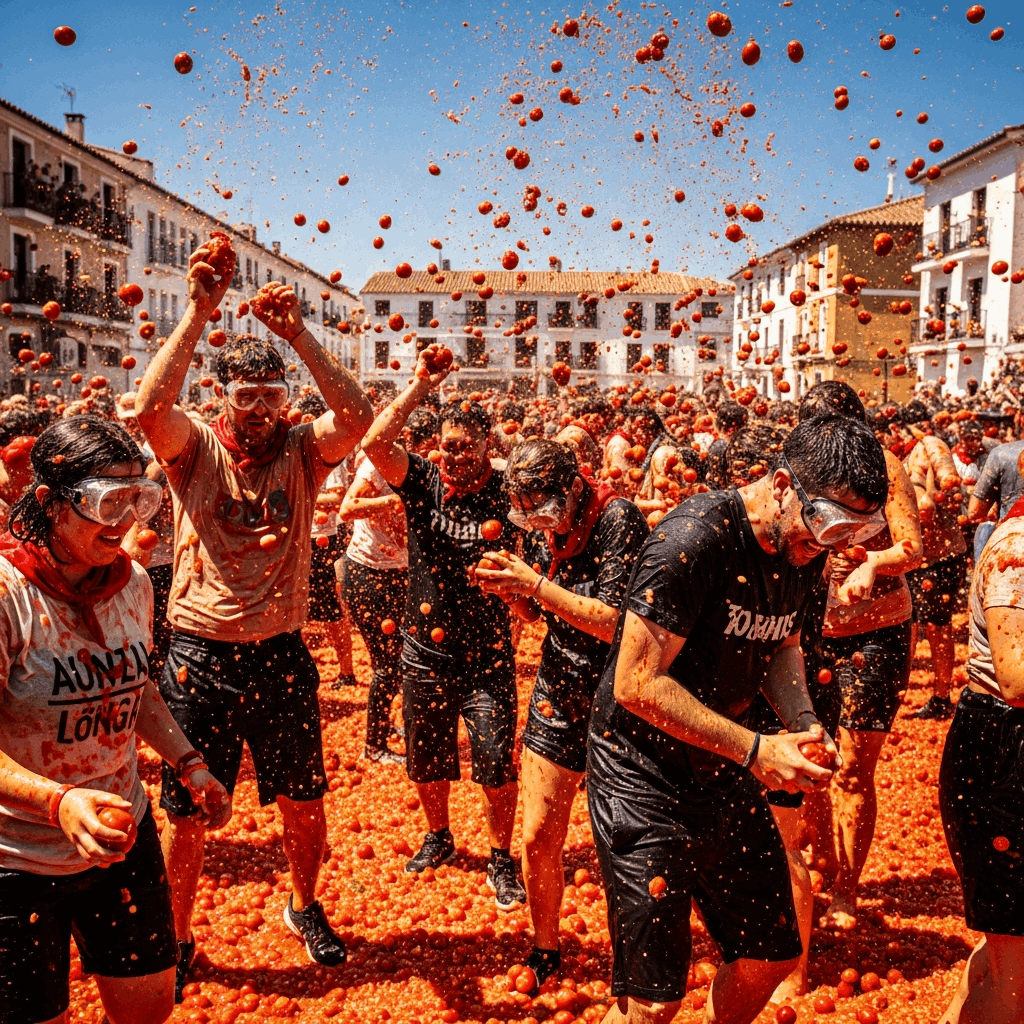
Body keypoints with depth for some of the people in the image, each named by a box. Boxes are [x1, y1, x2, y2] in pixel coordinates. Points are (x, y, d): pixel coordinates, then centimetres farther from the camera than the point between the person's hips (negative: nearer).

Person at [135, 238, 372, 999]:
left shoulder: (300, 453, -1)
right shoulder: (196, 449, -4)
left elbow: (357, 416, -20)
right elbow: (149, 407, -25)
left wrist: (297, 333, -26)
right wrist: (197, 316, -28)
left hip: (281, 655, 2)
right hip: (200, 657, -1)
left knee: (304, 803, 16)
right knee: (186, 815, 10)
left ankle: (306, 907, 43)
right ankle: (178, 940, 33)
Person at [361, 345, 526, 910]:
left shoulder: (505, 490, -7)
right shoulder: (423, 480, -5)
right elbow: (374, 442, -22)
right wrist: (420, 385, -23)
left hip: (488, 655, -2)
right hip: (426, 649, 2)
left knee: (497, 766, 0)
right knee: (426, 762, 17)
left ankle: (501, 859, 22)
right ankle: (438, 836, 42)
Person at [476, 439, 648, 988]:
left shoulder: (617, 518, -19)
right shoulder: (540, 524, 1)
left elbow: (616, 623, -26)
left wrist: (535, 582, -27)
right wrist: (509, 586, -9)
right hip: (559, 693, 5)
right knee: (538, 840, 7)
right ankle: (545, 953, 31)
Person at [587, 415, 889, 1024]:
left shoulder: (805, 551, -1)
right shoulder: (695, 538, -26)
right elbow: (637, 683, -25)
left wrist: (804, 722, -3)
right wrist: (755, 749, -25)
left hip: (723, 771, 7)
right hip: (644, 775, -7)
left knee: (775, 956, 16)